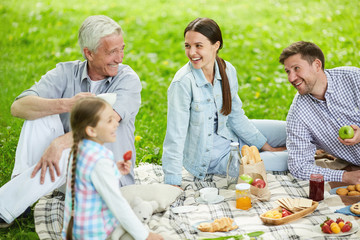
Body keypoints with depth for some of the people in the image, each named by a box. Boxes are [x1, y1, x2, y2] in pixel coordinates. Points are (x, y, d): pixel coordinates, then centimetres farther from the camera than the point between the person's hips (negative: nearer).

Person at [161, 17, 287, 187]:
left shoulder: (228, 71, -7)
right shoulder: (182, 83, -26)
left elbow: (236, 116, 4)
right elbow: (175, 136, -26)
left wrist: (266, 146, 6)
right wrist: (172, 184, -28)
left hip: (230, 137, 6)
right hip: (210, 157, -6)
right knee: (291, 161, -12)